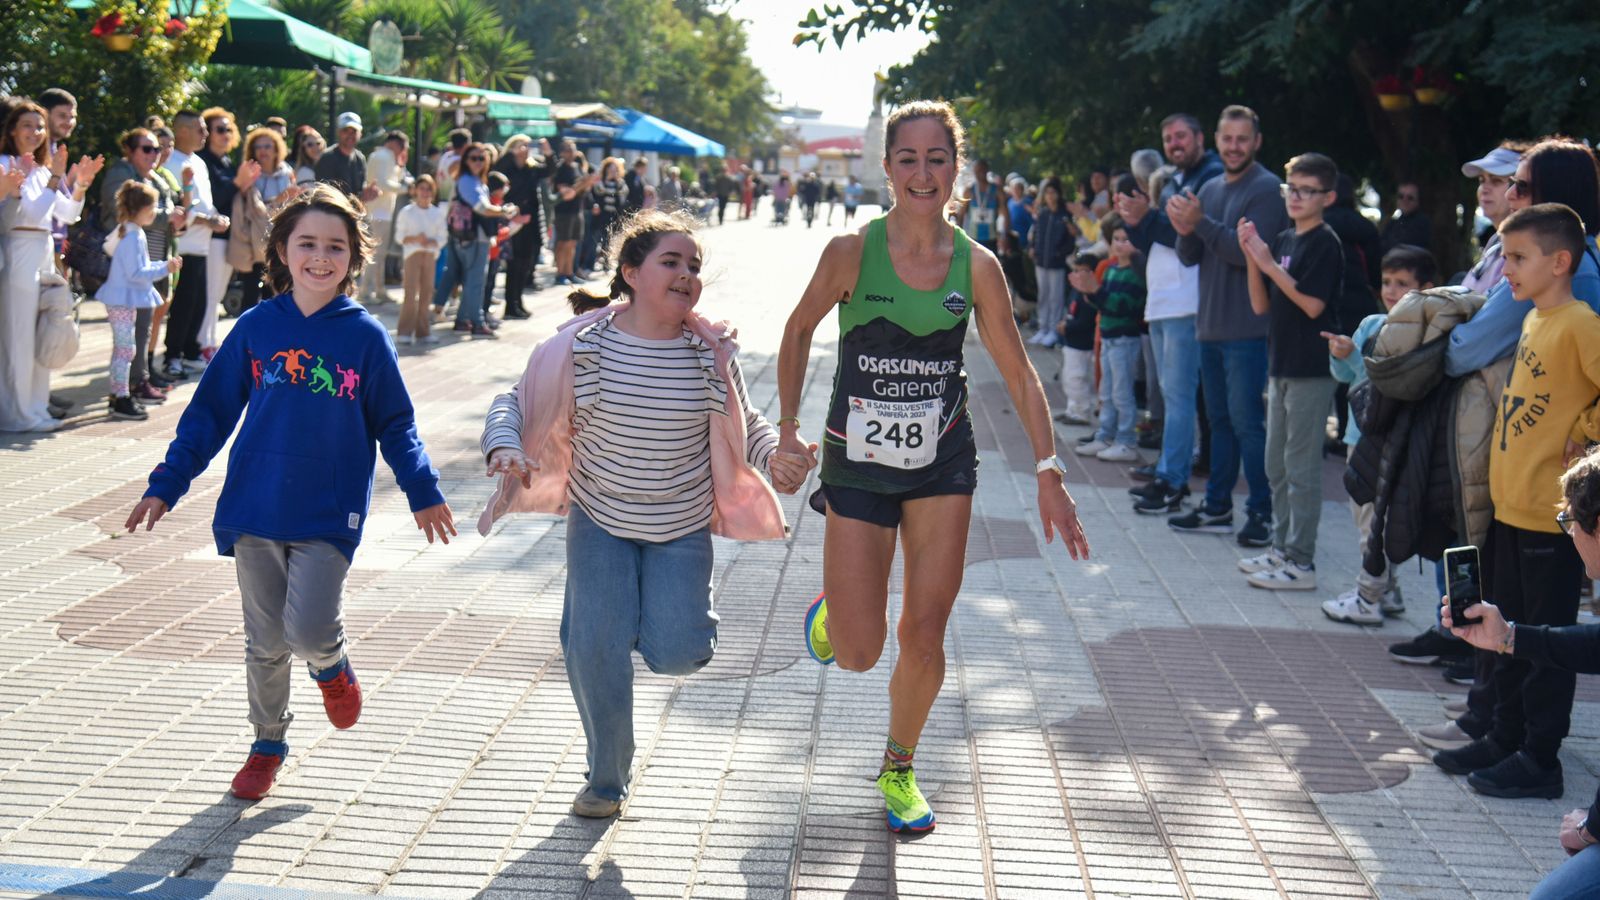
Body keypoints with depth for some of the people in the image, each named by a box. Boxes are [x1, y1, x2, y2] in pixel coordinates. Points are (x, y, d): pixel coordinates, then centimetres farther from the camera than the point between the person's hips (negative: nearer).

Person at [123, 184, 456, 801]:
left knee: (309, 630, -15)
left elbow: (394, 424, 5)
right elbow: (210, 413, 7)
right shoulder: (256, 328, 1)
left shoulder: (364, 335, -3)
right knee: (265, 642, 10)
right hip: (255, 511, 2)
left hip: (329, 515, -2)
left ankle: (331, 665, 21)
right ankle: (268, 744, 32)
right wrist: (166, 485, 4)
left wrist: (423, 491, -4)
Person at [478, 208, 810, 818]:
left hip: (682, 528, 1)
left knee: (676, 655, -11)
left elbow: (744, 425, 6)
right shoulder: (582, 345, -13)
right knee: (595, 645, -9)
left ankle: (672, 612, 29)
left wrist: (777, 455, -15)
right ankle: (606, 780, 14)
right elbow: (515, 404, -3)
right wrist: (504, 448, -24)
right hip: (600, 521, 0)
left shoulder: (711, 354, -8)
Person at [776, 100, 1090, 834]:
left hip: (943, 465, 2)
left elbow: (1018, 373, 0)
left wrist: (1049, 474, -4)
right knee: (857, 654, -2)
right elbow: (799, 331, 4)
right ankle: (835, 604, 36)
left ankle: (899, 768, 29)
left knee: (924, 638, 3)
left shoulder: (977, 266, -5)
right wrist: (788, 428, 3)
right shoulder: (852, 251, -11)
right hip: (858, 463, -2)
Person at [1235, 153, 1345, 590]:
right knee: (1277, 466, 15)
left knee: (1301, 467, -6)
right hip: (1281, 366, 9)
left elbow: (1312, 304, -19)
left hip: (1311, 370, -9)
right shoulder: (1283, 240, 13)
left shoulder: (1325, 243, -10)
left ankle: (1301, 562, -1)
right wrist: (1251, 258, -2)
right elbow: (1261, 305, 11)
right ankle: (1282, 549, 25)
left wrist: (1269, 264, -19)